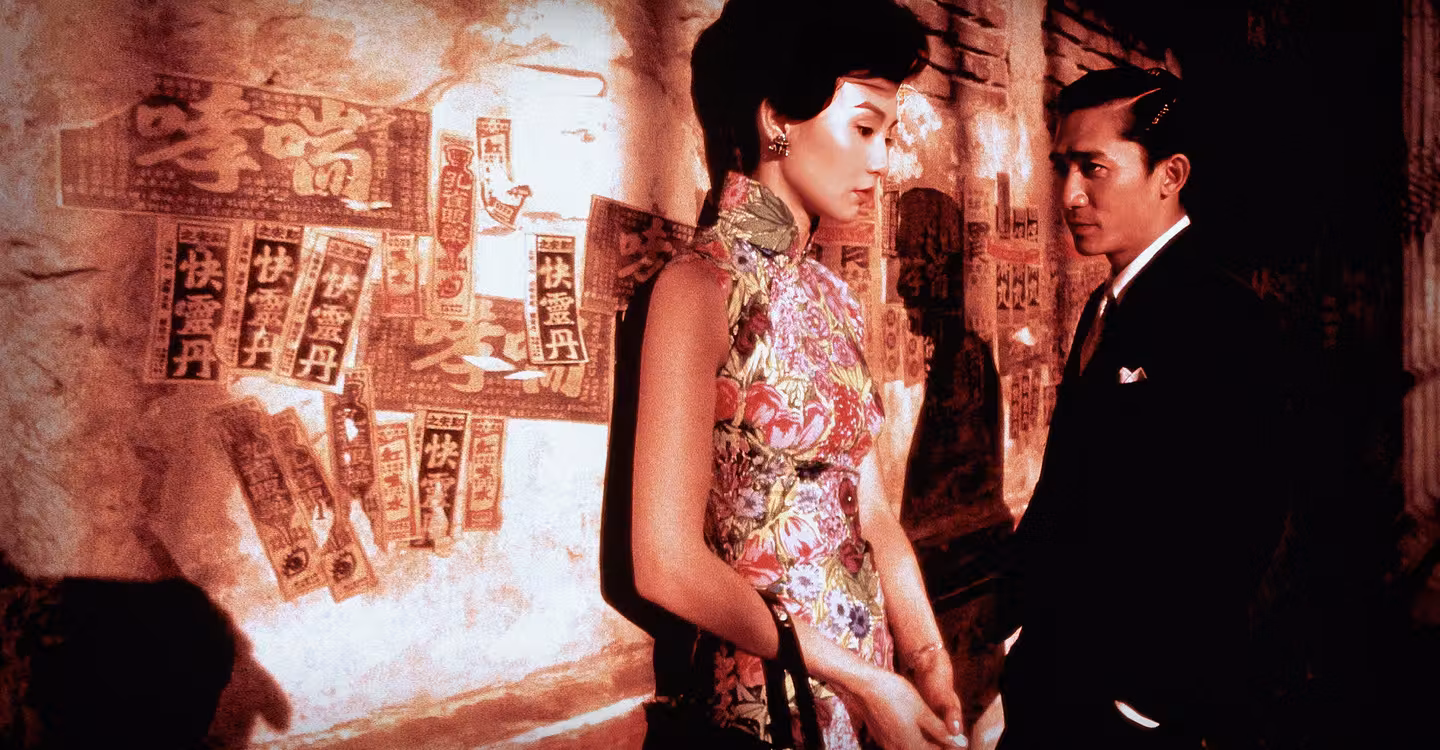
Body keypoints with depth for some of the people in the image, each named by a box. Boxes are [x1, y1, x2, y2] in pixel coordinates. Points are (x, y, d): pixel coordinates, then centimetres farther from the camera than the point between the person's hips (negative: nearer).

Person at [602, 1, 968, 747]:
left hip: (865, 688, 7)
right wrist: (859, 681, -14)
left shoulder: (832, 296, 6)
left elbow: (872, 516, 5)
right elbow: (668, 563, -20)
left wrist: (935, 679, -5)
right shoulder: (698, 285, -16)